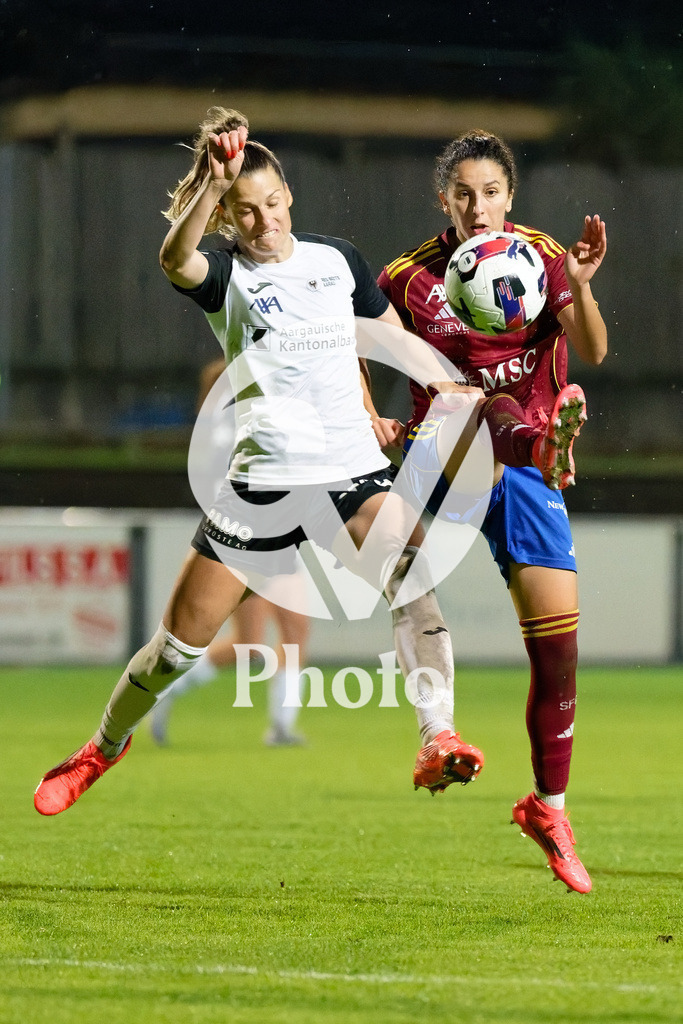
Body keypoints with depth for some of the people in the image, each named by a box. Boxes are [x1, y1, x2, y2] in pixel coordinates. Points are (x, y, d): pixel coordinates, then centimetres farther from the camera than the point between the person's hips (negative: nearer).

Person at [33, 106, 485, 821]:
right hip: (264, 479, -2)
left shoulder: (336, 258, 10)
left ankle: (438, 741, -36)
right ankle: (107, 745, 30)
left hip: (355, 468, 2)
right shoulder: (225, 274, -2)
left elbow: (396, 336, 25)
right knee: (180, 642, 4)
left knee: (415, 583, -28)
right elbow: (175, 260, -28)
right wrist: (213, 181, -42)